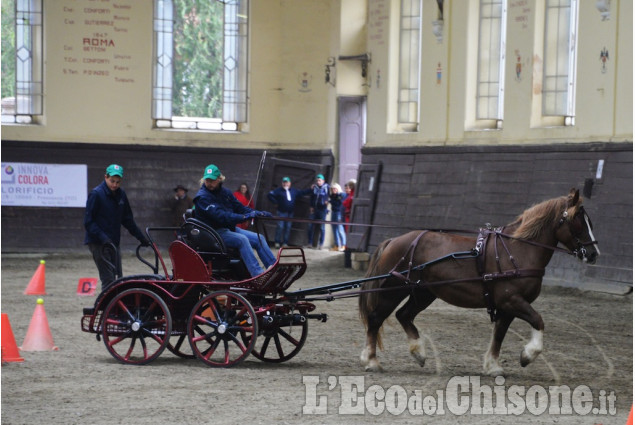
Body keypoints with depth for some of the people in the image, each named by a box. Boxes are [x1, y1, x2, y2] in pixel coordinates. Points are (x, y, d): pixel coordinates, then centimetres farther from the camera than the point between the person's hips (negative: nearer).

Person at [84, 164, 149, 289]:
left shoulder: (121, 194, 10)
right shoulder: (96, 194, -11)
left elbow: (128, 220, 21)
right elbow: (88, 222, -13)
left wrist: (141, 237, 17)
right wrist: (103, 238, -24)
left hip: (113, 243, 7)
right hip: (98, 243, -7)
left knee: (117, 277, 7)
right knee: (108, 279, -14)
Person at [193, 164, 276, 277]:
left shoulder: (225, 192, 12)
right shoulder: (202, 197, -15)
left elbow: (239, 207, 14)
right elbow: (220, 216, -25)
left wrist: (257, 213, -3)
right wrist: (244, 217, -32)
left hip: (230, 228, 8)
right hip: (214, 232, -8)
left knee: (259, 238, -3)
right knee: (242, 239, -31)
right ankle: (257, 274, -39)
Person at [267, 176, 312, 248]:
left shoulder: (294, 191, 12)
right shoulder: (279, 190, -1)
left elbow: (302, 193, 23)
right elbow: (270, 195, -2)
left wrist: (311, 189, 19)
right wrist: (276, 202, -6)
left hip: (290, 213, 4)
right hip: (281, 212, -4)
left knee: (288, 227, 4)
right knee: (280, 227, -10)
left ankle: (285, 243, 9)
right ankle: (277, 242, -4)